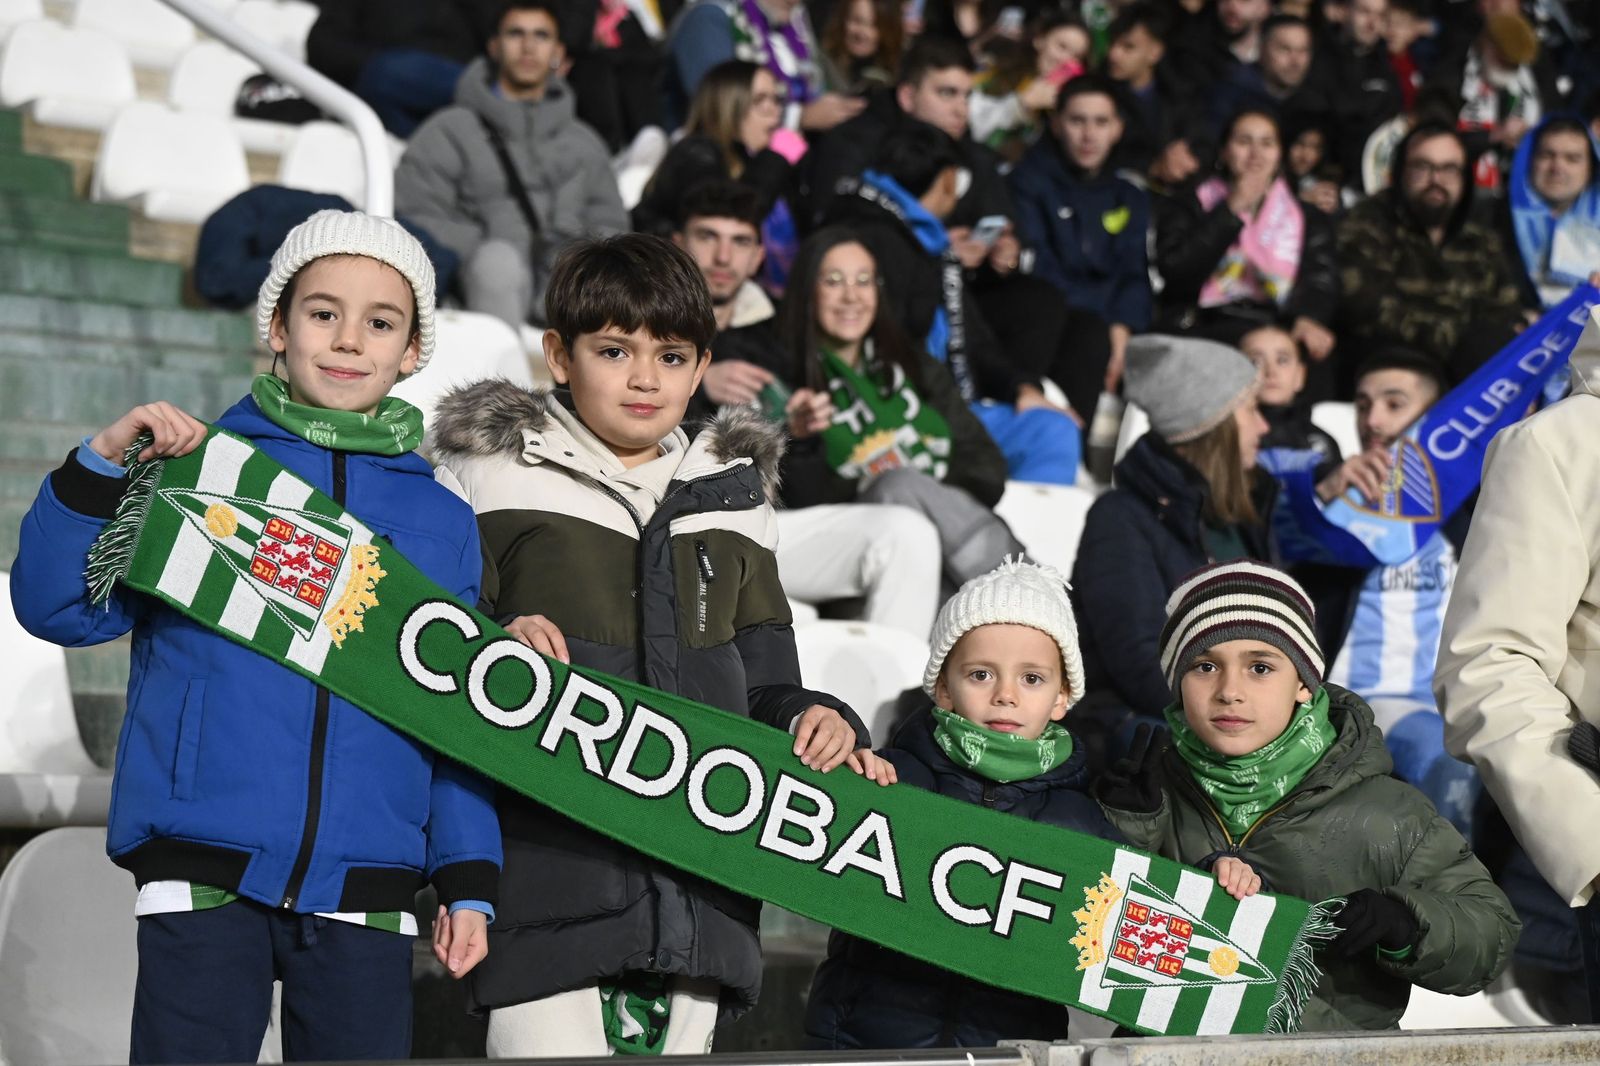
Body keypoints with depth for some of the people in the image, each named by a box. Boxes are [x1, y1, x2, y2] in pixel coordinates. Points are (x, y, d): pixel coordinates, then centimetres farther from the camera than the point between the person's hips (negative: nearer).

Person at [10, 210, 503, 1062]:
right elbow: (59, 606, 0)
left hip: (364, 894, 2)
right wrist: (102, 465, -13)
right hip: (203, 879, -2)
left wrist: (469, 882, 7)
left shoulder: (441, 523, 13)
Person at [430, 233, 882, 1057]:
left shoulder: (731, 506, 18)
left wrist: (815, 720, -2)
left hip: (695, 890, 4)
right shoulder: (495, 481, 5)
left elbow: (762, 688, 19)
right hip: (549, 886, -4)